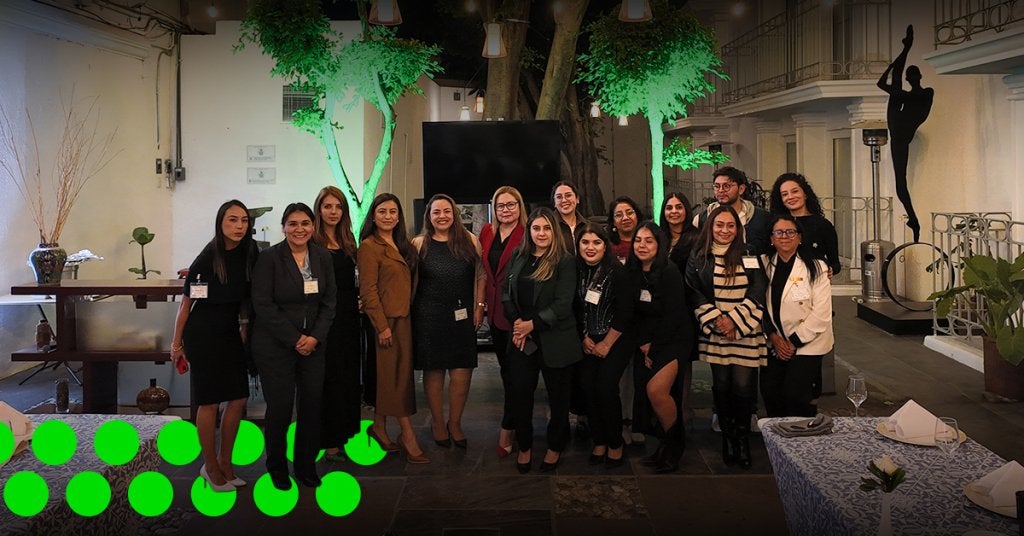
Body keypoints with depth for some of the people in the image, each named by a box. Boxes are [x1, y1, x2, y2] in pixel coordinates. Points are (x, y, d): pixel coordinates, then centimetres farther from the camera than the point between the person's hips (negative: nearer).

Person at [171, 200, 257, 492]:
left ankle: (225, 462, 21)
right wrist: (177, 342, -4)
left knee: (238, 398, 5)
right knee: (210, 401, 1)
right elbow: (187, 301, -8)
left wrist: (245, 326, 10)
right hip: (203, 333, -5)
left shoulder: (248, 254, -2)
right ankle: (210, 467, 16)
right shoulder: (207, 258, -15)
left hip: (231, 333, 5)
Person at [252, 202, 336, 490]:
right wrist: (294, 339, -13)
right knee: (280, 406, 1)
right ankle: (277, 467, 22)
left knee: (312, 404, 5)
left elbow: (329, 301, 5)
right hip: (275, 345, -4)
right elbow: (263, 305, -12)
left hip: (313, 344, 4)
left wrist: (315, 337, -7)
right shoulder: (269, 257, -8)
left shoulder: (323, 257, 4)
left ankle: (306, 466, 23)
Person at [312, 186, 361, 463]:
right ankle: (329, 442, 7)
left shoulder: (348, 240, 13)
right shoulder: (311, 241, -6)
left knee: (349, 375, 9)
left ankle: (345, 433, 21)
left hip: (348, 317, 6)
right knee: (329, 377, -2)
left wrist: (358, 299, 2)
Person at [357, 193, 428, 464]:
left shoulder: (401, 246, 14)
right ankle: (408, 437, 0)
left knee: (393, 376, 10)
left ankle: (379, 427, 21)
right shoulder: (369, 246, -9)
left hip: (402, 318, 8)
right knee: (395, 376, -4)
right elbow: (368, 291, -14)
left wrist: (408, 313, 13)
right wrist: (382, 325, -17)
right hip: (384, 320, -7)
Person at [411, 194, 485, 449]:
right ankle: (438, 423, 23)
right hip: (429, 317, -1)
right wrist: (411, 311, -1)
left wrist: (479, 306, 2)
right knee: (433, 371, 6)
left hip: (462, 315, 1)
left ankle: (455, 423, 20)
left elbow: (480, 276, 8)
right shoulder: (419, 244, 3)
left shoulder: (470, 241, 5)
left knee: (462, 371, 1)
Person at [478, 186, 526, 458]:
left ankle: (508, 428, 7)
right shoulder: (487, 233, 9)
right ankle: (518, 418, 30)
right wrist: (482, 301, 13)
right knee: (505, 366, 16)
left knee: (513, 369, -1)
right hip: (495, 311, 7)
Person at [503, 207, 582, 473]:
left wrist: (532, 324, -15)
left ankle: (555, 447, 28)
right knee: (520, 393, 4)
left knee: (557, 394, 9)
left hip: (554, 339, -4)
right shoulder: (518, 258, 8)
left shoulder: (565, 262, -7)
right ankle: (524, 446, 23)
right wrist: (516, 322, -6)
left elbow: (562, 304, -13)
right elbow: (506, 293, 8)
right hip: (521, 338, 4)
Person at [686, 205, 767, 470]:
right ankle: (728, 438, 18)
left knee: (743, 386, -5)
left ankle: (742, 438, 12)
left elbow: (757, 295, -1)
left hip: (746, 334, -1)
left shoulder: (750, 258, 5)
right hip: (715, 334, 1)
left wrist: (735, 321, -11)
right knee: (721, 386, 5)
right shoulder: (698, 259, 6)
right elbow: (694, 294, 0)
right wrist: (716, 320, -10)